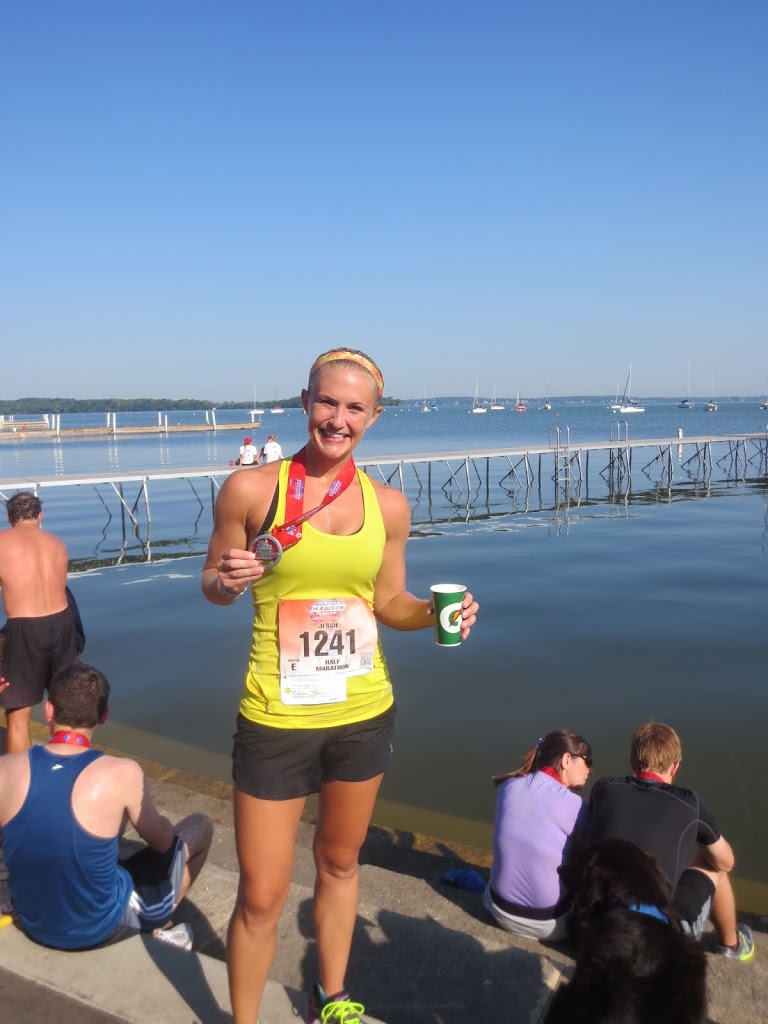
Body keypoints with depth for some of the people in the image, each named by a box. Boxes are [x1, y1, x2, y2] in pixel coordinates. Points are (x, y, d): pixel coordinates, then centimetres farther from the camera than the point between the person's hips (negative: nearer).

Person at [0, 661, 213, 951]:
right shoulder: (122, 774, -25)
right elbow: (163, 841, -7)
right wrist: (147, 817, 15)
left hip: (33, 923, 4)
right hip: (100, 929, -4)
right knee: (200, 826, 13)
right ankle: (154, 928, 21)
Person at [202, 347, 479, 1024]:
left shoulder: (388, 506, 0)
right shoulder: (252, 489, -10)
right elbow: (214, 585, 1)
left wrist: (435, 612, -9)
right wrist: (226, 580, -21)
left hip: (364, 713, 4)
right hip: (276, 719, -3)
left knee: (340, 863, 24)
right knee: (261, 897, 6)